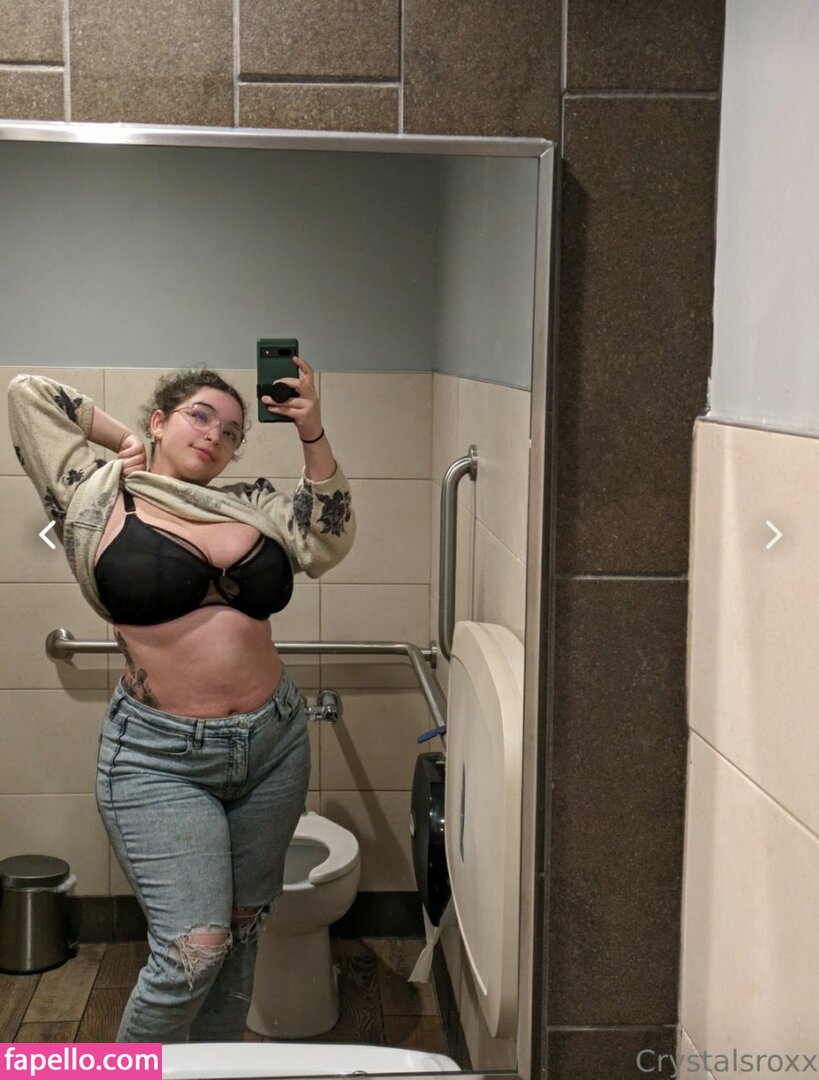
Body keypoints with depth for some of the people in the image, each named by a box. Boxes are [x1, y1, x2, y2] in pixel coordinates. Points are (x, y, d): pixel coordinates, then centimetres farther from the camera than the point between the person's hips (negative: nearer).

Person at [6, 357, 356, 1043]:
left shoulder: (252, 506, 9)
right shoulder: (99, 501, -2)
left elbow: (330, 542, 0)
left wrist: (313, 437, -7)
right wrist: (123, 439, 7)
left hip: (274, 746, 5)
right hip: (161, 757, -5)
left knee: (241, 934, 17)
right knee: (193, 947, -9)